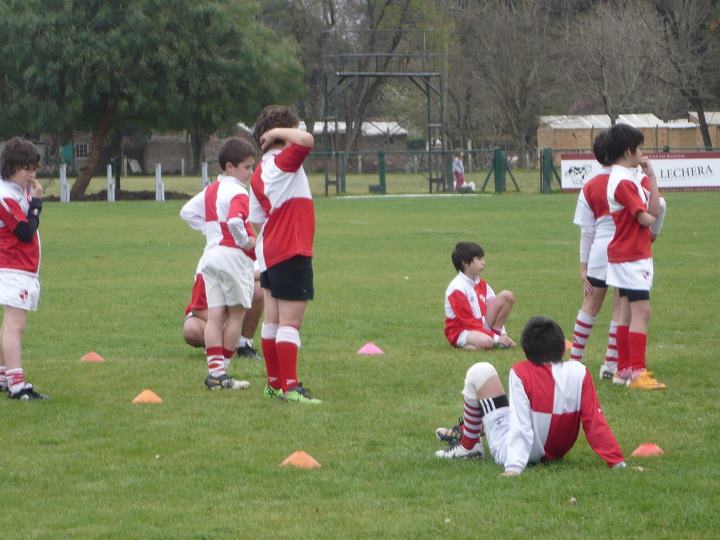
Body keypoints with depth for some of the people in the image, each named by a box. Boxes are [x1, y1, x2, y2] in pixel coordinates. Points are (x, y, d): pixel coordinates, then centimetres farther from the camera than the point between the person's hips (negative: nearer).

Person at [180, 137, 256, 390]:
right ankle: (222, 371, 5)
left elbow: (187, 211, 21)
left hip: (210, 254, 8)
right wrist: (245, 241, -13)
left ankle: (214, 370, -2)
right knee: (237, 312, 4)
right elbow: (235, 221, -29)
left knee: (215, 315, 3)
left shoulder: (210, 190, 15)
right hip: (233, 255, -8)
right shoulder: (238, 193, -13)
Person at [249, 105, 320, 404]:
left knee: (273, 321, 13)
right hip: (291, 254, -9)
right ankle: (290, 387, -11)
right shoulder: (284, 161, -14)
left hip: (270, 253, 9)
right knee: (290, 322, -9)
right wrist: (279, 132, -16)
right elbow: (306, 140, -32)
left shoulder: (260, 171, 13)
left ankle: (274, 384, 20)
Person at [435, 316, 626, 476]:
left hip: (511, 453, -6)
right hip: (554, 453, 6)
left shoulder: (521, 373, -21)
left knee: (480, 372, -1)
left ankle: (468, 445, 13)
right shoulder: (579, 373, -11)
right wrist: (617, 461, -9)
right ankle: (464, 430, 40)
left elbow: (521, 426, -28)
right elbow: (595, 422, -13)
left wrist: (514, 467, -32)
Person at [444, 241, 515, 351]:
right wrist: (495, 338, -20)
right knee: (486, 342, -42)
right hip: (461, 331, -8)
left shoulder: (481, 284, 8)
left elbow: (495, 306, 9)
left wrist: (502, 334, -4)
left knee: (507, 296, -4)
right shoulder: (457, 288, -18)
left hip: (480, 324, 8)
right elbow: (467, 320, -19)